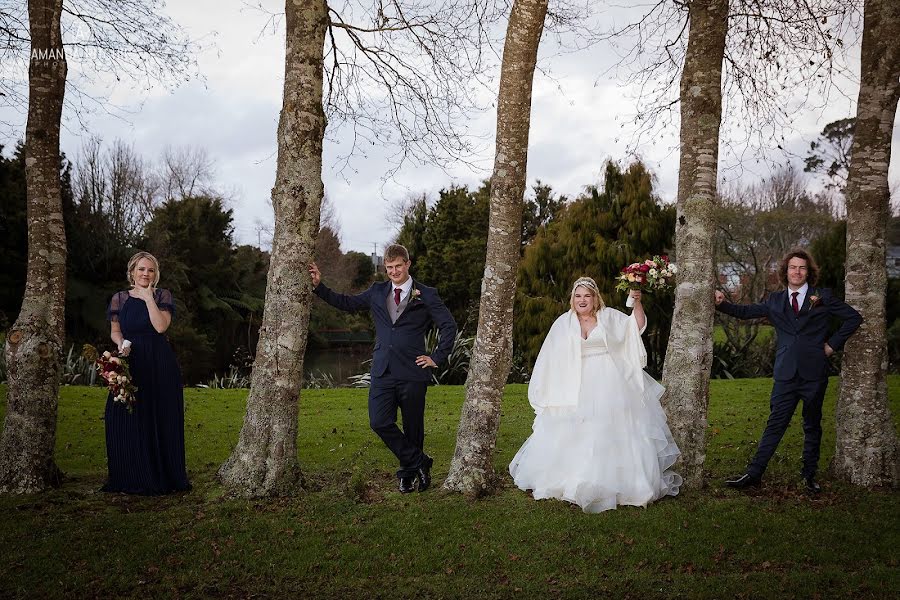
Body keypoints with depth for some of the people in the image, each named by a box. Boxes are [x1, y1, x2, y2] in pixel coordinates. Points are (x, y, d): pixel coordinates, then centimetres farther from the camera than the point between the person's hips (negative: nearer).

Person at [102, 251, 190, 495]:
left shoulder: (163, 296, 2)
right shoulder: (120, 299, 8)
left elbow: (160, 326, -13)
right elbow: (114, 332, 13)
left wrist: (148, 298, -12)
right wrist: (121, 343, -7)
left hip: (159, 366, -2)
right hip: (130, 365, 2)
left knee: (159, 419, -1)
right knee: (126, 420, -1)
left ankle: (160, 477, 8)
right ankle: (131, 478, 10)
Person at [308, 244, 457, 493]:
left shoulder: (426, 295, 1)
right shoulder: (377, 292, 11)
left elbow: (449, 326, 1)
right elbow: (346, 303, 18)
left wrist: (437, 357, -3)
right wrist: (319, 286, 10)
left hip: (412, 372, -3)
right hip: (383, 372, 3)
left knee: (413, 427, 6)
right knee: (380, 423, -11)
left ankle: (408, 472, 26)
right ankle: (419, 463, 3)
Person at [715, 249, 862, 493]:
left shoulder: (823, 297, 4)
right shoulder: (775, 301, 10)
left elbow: (854, 318, 6)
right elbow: (745, 311, 8)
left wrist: (833, 344, 0)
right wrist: (722, 304, -8)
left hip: (814, 372, -1)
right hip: (786, 373, 1)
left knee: (812, 426, 9)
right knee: (775, 423, -2)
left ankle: (809, 475, 20)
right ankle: (753, 473, -2)